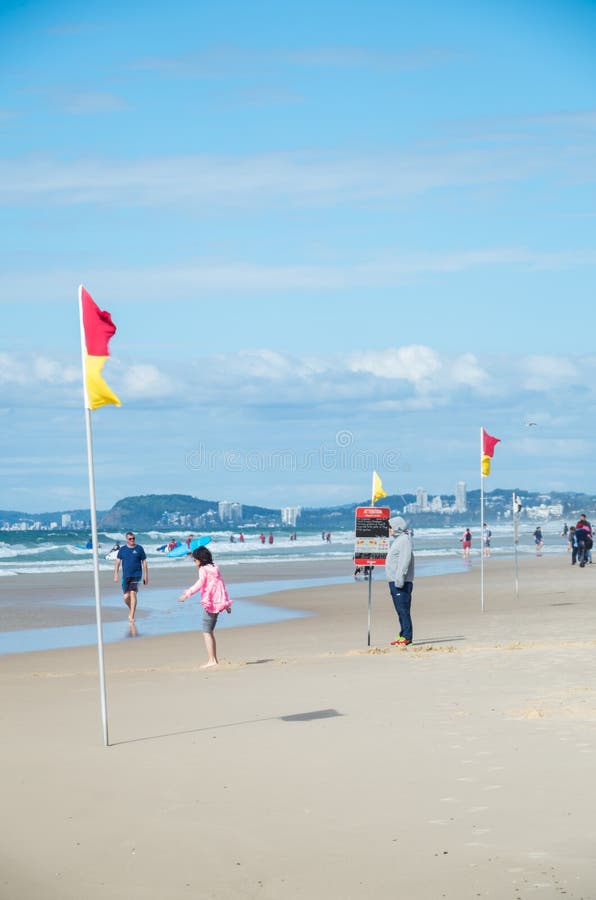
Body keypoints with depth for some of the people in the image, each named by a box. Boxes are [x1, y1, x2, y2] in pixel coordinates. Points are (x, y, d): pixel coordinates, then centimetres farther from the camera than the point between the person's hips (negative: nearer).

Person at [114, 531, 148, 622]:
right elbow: (117, 562, 8)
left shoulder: (139, 548, 2)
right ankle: (131, 610, 32)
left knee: (133, 594, -15)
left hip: (136, 575, -3)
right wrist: (116, 574, -2)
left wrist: (146, 576, 3)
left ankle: (132, 616, -13)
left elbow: (144, 563, 5)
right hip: (125, 576, 3)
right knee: (126, 597, 3)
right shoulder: (122, 549, 8)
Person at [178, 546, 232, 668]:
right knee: (210, 631, 15)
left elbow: (200, 584, -21)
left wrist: (187, 594, -26)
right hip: (219, 601, 8)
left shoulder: (203, 569, -7)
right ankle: (214, 659, 14)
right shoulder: (215, 568, 16)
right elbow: (222, 585, 19)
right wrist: (227, 603, 24)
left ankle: (211, 660, -12)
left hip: (210, 603, -8)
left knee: (206, 632, -6)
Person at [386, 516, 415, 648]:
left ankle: (406, 637, -11)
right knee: (400, 611, 10)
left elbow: (404, 560, -21)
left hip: (401, 583, -10)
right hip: (394, 582, 10)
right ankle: (403, 636, 13)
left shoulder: (405, 540, -12)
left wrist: (399, 578, -26)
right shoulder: (398, 540, 20)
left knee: (403, 610, -11)